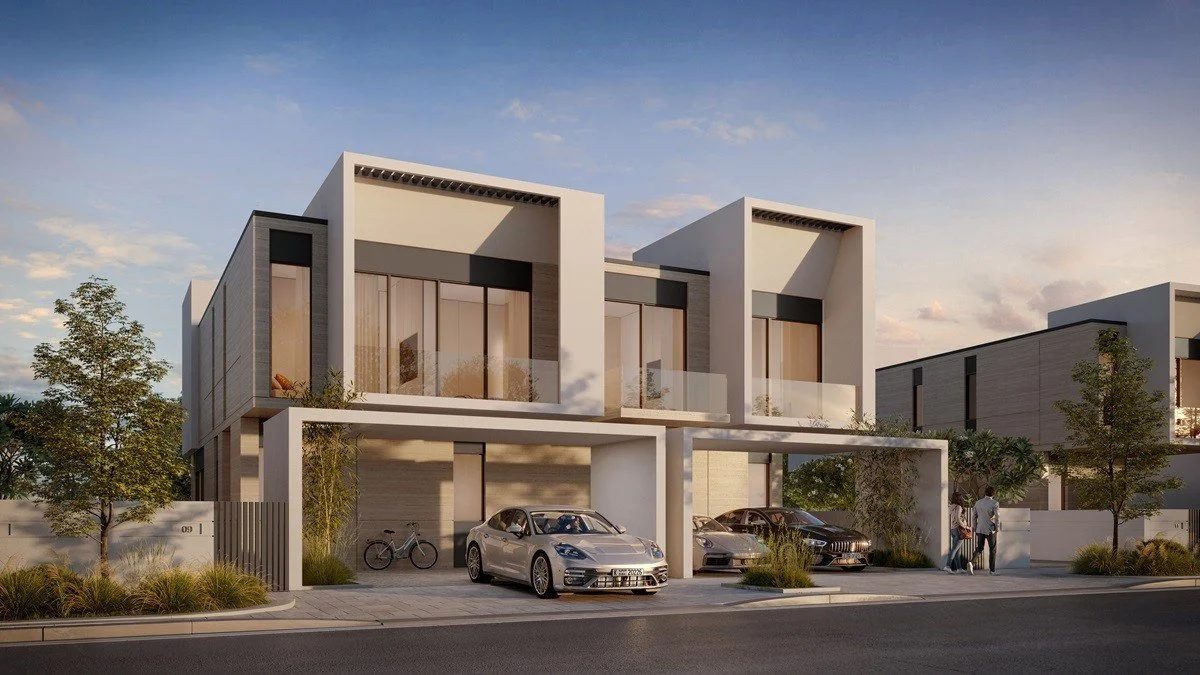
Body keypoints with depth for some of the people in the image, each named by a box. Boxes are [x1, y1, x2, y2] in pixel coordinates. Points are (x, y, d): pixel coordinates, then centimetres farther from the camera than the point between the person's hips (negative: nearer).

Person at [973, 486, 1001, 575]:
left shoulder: (978, 503, 5)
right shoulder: (995, 503, -9)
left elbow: (974, 516, 9)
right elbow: (997, 516, -13)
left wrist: (975, 528, 16)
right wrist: (997, 528, -3)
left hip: (980, 529, 4)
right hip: (990, 530, -4)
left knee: (979, 548, 10)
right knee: (992, 550, 9)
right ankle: (992, 570, 12)